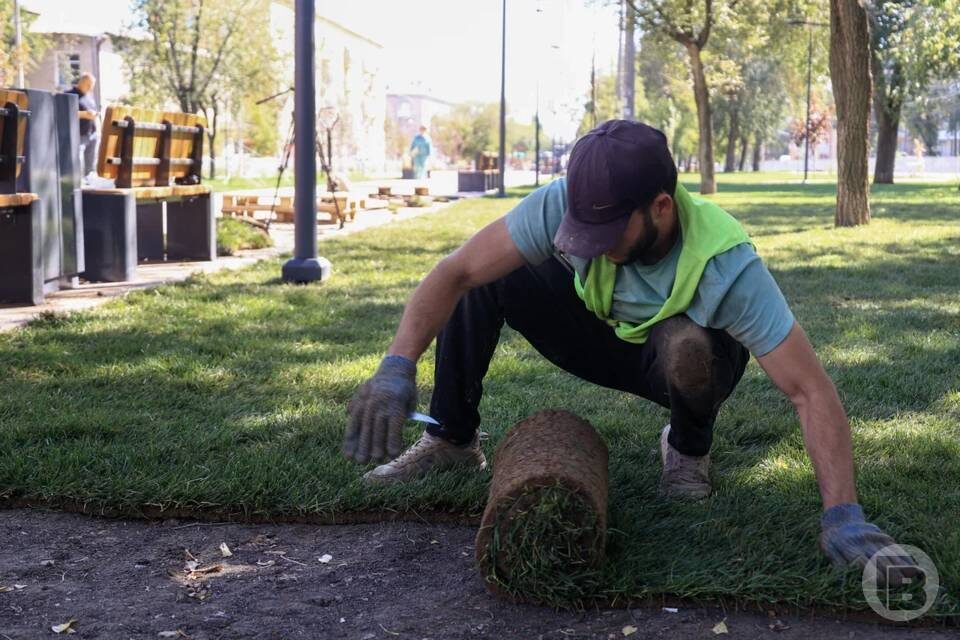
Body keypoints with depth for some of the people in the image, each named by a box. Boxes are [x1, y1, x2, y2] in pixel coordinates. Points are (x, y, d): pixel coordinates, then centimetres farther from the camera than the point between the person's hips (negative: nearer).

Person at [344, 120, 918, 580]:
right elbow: (456, 271, -31)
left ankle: (689, 450, -5)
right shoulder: (566, 203, -31)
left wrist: (843, 516, -46)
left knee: (688, 347, -40)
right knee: (484, 277, -20)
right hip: (601, 335, 3)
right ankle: (452, 440, -4)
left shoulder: (727, 266, -38)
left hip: (681, 362, -2)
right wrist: (396, 369, -45)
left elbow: (811, 391, -38)